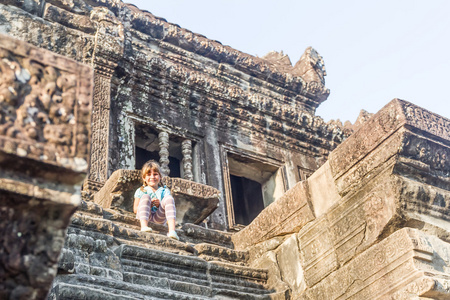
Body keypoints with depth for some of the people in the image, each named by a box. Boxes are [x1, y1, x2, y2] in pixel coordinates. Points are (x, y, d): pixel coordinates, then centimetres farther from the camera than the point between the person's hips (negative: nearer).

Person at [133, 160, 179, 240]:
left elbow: (169, 207, 8)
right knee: (145, 197, -25)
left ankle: (172, 230, -42)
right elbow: (135, 210, 4)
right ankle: (144, 226, -49)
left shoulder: (164, 191, 17)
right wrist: (149, 205, -13)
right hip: (144, 217, -1)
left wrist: (160, 205, -13)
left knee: (169, 198, -22)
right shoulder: (140, 191, 14)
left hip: (159, 218, 1)